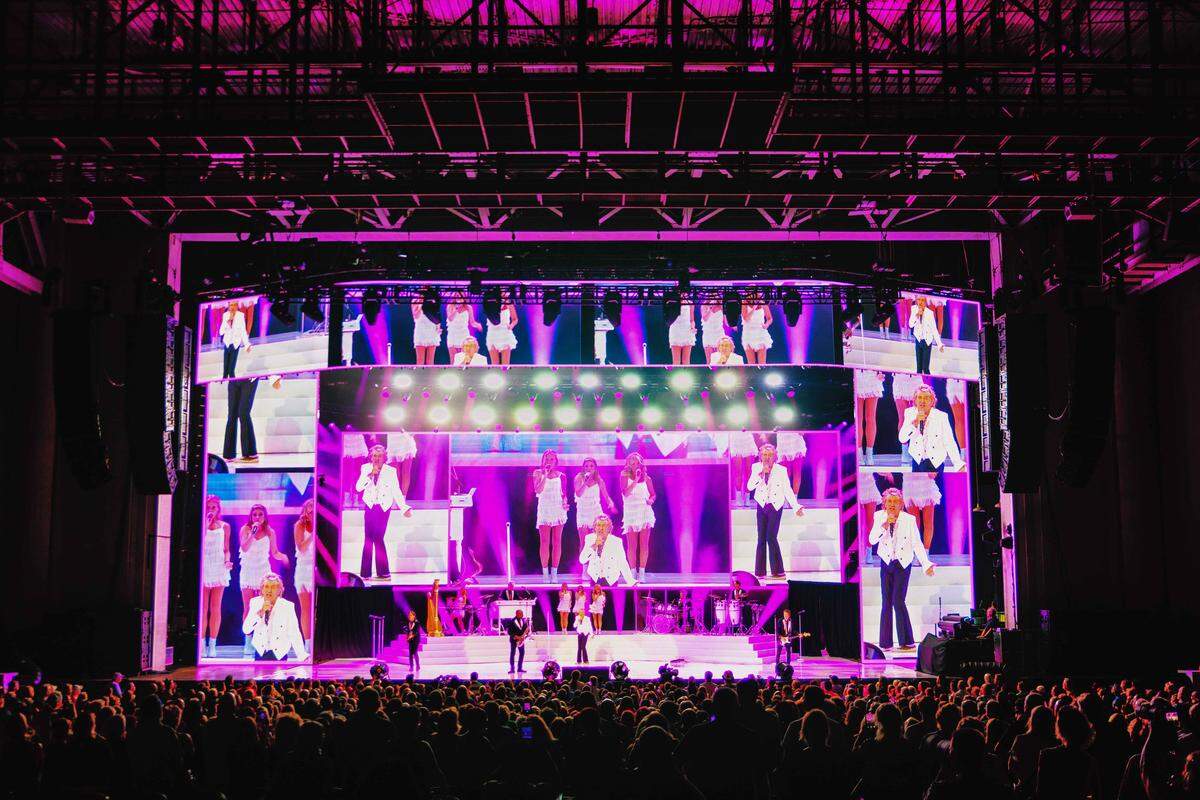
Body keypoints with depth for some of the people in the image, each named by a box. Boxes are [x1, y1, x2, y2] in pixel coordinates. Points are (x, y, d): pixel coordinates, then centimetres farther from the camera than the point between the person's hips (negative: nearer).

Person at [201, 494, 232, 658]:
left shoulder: (224, 526, 11)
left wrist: (228, 560, -4)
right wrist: (205, 525, -12)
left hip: (219, 567, 1)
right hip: (204, 567, -1)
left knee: (216, 608, 0)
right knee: (202, 608, -2)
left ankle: (212, 644, 3)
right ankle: (202, 644, 0)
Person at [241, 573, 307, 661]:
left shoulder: (288, 606, -11)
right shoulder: (255, 602, -4)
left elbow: (294, 634, -13)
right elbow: (245, 630, -10)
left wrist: (302, 656, -24)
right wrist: (260, 612, -23)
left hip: (279, 654, -2)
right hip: (260, 653, 2)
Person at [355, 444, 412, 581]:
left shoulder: (391, 471, 0)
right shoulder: (366, 468, 5)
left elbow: (396, 491, 3)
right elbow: (358, 487, -5)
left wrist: (404, 508, -3)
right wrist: (370, 474, -17)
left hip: (384, 507, -2)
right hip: (370, 507, 2)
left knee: (378, 538, -8)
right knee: (369, 538, -2)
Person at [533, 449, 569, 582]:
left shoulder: (561, 475, 10)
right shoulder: (538, 473, 5)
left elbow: (564, 494, 15)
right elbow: (538, 490, -9)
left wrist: (565, 503, -5)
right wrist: (545, 475, -13)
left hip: (558, 509, 2)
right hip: (544, 509, -2)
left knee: (557, 542, 0)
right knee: (544, 542, -6)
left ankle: (554, 572, 4)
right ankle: (545, 572, -2)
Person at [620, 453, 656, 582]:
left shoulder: (646, 478, 8)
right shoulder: (625, 476, 2)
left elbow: (653, 494, 17)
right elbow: (625, 493, -12)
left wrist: (651, 500, -5)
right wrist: (635, 481, -19)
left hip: (645, 512, 1)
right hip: (630, 513, -1)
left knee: (644, 544, -3)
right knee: (632, 545, -1)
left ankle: (642, 572, 0)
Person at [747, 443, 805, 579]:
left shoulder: (781, 470, -7)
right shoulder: (756, 468, -1)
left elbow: (788, 490, -2)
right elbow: (749, 487, -9)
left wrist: (796, 506, -9)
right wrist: (761, 474, -21)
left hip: (776, 507, -3)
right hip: (762, 506, 3)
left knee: (771, 537, -14)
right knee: (761, 539, 1)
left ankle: (778, 571, -9)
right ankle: (760, 572, 6)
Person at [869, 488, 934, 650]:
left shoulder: (909, 520, -10)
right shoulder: (879, 517, -4)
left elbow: (917, 544, -7)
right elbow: (872, 540, -11)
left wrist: (926, 564, -15)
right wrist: (884, 525, -25)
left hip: (903, 564, -3)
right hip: (886, 563, 3)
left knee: (898, 601, -14)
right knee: (887, 603, 3)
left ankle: (907, 642, -5)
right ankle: (885, 643, 9)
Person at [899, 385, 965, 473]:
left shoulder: (941, 416, -13)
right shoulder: (910, 413, -5)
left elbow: (949, 442, -12)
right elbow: (902, 439, -12)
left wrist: (959, 465, -19)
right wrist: (915, 422, -25)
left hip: (935, 462, -3)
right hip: (917, 461, 3)